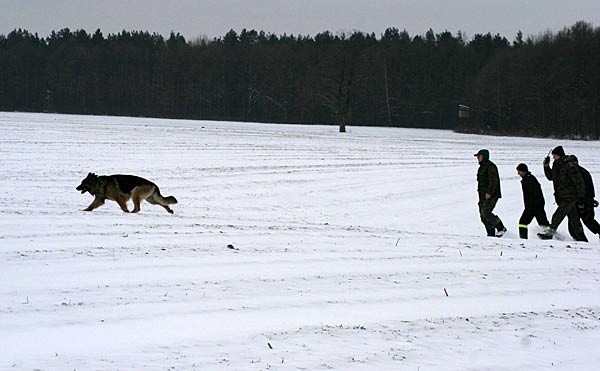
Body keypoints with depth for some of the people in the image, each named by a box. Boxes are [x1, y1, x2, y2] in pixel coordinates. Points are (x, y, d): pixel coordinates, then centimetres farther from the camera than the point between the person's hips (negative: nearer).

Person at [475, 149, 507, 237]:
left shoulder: (490, 167, -13)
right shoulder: (482, 167, 18)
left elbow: (493, 181, -19)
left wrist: (489, 193, -23)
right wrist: (480, 191, 19)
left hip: (491, 195, -10)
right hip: (483, 195, 10)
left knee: (485, 213, -18)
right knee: (483, 216, 4)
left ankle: (501, 229, -5)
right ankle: (491, 234, 7)